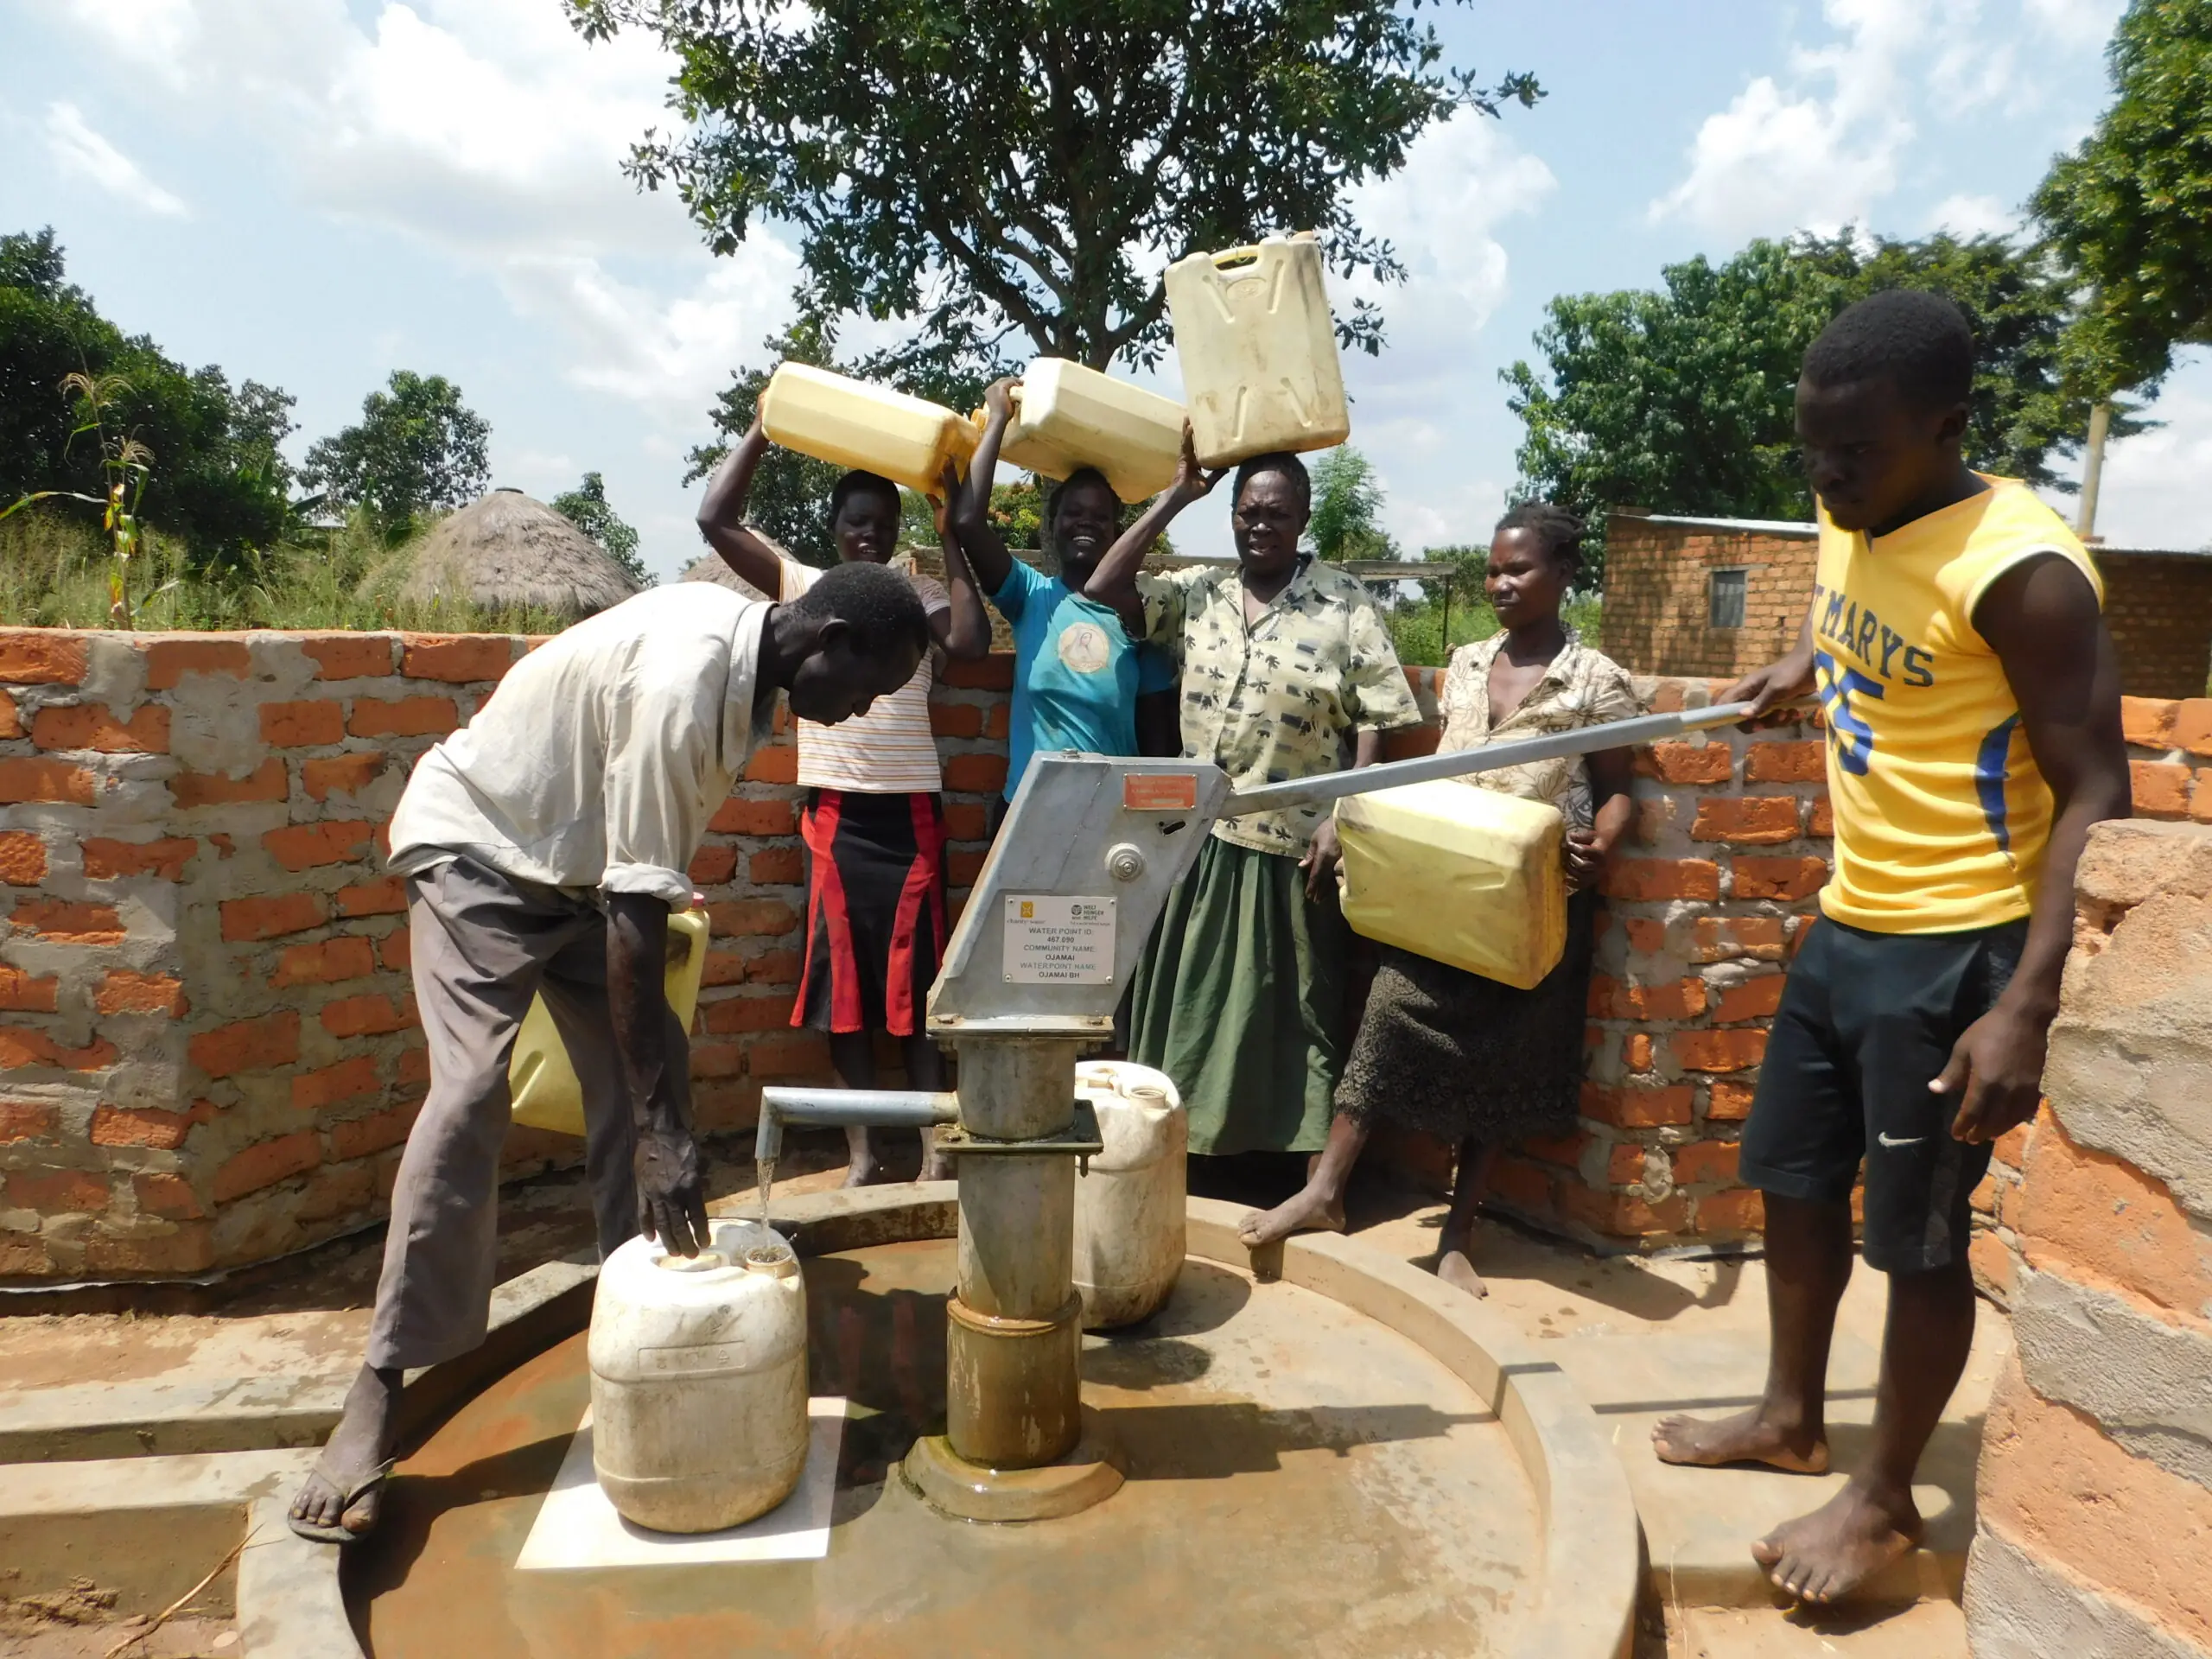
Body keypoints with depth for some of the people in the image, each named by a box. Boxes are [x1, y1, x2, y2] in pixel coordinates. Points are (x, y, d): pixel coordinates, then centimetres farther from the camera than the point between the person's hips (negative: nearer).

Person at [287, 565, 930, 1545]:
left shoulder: (743, 641, -8)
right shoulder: (682, 685, -35)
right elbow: (633, 916, -37)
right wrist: (661, 1130, -36)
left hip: (579, 856, 8)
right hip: (479, 847, -8)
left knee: (647, 1076, -1)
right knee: (471, 1093, -19)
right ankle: (378, 1392, -12)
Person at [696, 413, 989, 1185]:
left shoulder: (920, 594, 7)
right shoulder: (802, 584, 9)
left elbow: (970, 642, -12)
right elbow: (717, 519, 4)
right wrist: (761, 431, 4)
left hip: (910, 810, -1)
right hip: (834, 812, 1)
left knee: (918, 980, 2)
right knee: (843, 981, 4)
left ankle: (935, 1147, 7)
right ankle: (861, 1151, 13)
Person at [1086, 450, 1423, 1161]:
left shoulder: (1344, 603, -4)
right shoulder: (1197, 593, 7)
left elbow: (1378, 718, -6)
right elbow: (1105, 589, -4)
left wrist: (1343, 818, -13)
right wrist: (1174, 497, -3)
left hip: (1294, 847, -4)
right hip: (1201, 838, 4)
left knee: (1291, 1010, 7)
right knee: (1192, 1003, 13)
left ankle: (1298, 1149, 20)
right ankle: (1188, 1134, 29)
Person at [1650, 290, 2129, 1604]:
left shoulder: (2020, 570, -22)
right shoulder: (1853, 521, 3)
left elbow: (2097, 798, -21)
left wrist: (2028, 1007, -26)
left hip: (1959, 949, -8)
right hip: (1848, 923, 8)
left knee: (1919, 1235, 6)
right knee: (1796, 1178, 18)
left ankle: (1888, 1498, 26)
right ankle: (1792, 1418, 38)